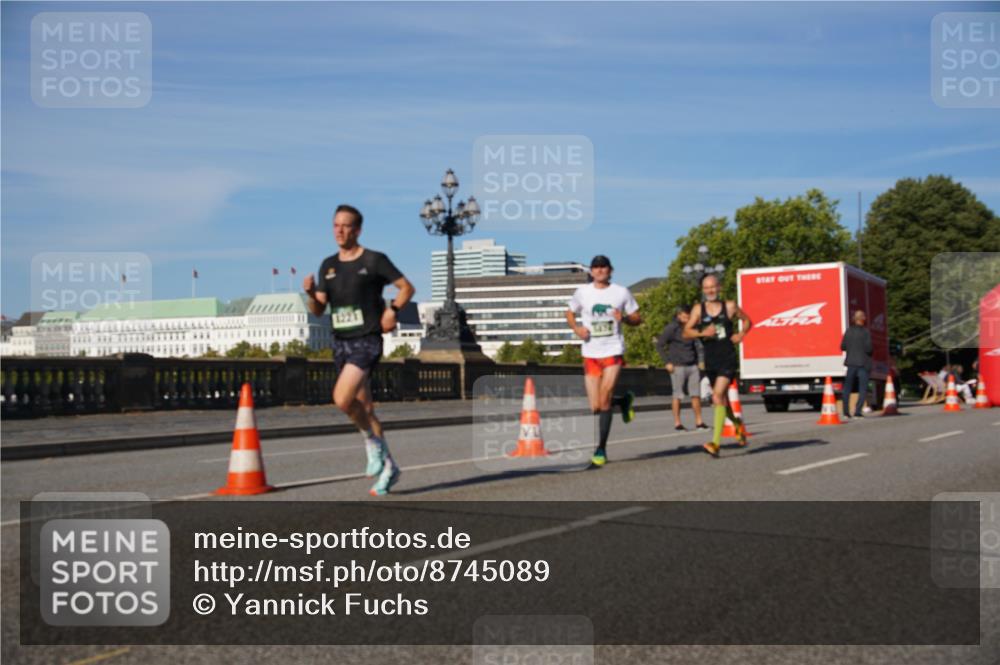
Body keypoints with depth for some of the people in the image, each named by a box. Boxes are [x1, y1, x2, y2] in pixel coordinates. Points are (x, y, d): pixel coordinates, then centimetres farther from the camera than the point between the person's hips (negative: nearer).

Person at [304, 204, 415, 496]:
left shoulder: (374, 260, -4)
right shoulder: (328, 266, 11)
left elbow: (407, 287, 1)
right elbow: (318, 310, 11)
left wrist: (392, 309, -14)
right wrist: (310, 292, -9)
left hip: (367, 341, -6)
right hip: (341, 342, 6)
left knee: (342, 398, -23)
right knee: (364, 407, 10)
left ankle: (372, 441, 2)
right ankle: (388, 466, 21)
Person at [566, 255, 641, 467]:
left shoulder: (621, 292, 3)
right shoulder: (582, 292, 4)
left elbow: (638, 318, 9)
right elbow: (570, 314, 18)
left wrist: (624, 318, -13)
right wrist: (576, 328, -3)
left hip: (613, 352, -2)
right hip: (590, 354, 2)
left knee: (605, 399, -16)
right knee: (595, 407, 1)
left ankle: (601, 449, -4)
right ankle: (623, 400, 35)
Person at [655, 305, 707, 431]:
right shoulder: (671, 328, -6)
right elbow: (659, 345, -5)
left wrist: (697, 361, 15)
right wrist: (668, 362, -9)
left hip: (692, 366, 5)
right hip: (678, 367, -5)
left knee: (696, 394, 5)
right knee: (677, 395, 0)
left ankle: (699, 421, 12)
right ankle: (677, 423, 6)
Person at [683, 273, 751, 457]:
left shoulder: (730, 306, 2)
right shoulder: (698, 309, 4)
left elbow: (747, 320, 18)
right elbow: (686, 332, -2)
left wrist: (741, 334, 0)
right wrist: (702, 333, -19)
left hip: (728, 360, -3)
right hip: (710, 361, 3)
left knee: (718, 396, -19)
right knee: (722, 400, 16)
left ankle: (716, 442, -23)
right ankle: (737, 424, 48)